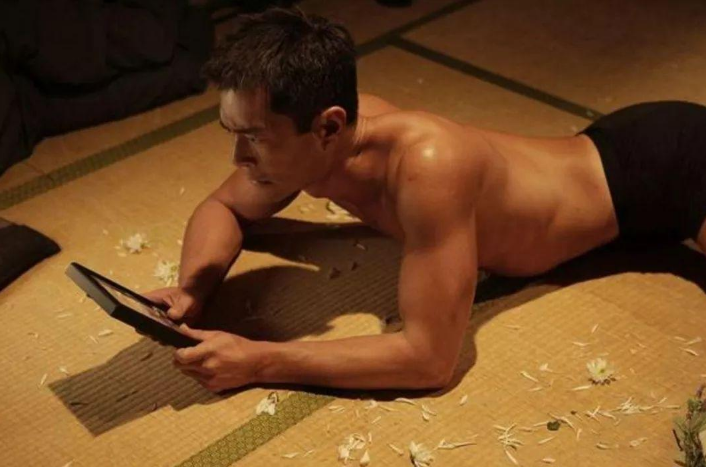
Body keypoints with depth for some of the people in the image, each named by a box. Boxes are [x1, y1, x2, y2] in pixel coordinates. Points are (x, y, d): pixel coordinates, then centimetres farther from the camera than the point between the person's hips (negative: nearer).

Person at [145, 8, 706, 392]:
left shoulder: (427, 164, -45)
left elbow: (430, 358, -41)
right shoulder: (308, 133, -20)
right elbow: (223, 208, 0)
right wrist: (192, 289, -22)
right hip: (611, 145, 7)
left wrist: (259, 362, -40)